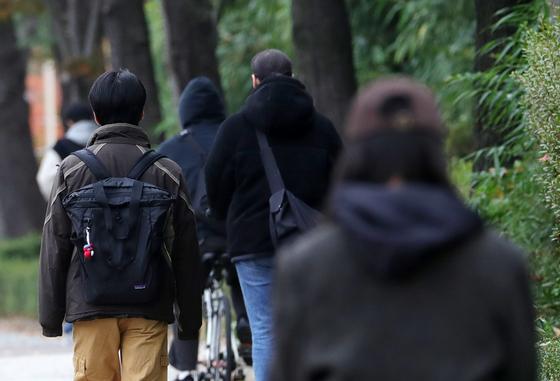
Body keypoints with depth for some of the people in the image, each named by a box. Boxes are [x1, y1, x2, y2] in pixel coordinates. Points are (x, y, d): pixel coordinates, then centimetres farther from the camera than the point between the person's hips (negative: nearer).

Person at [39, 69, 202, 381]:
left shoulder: (72, 169, 0)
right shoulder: (168, 173, 2)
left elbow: (54, 248, 2)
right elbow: (186, 253, 5)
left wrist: (51, 316, 9)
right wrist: (190, 320, 13)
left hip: (90, 307, 0)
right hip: (149, 309, 0)